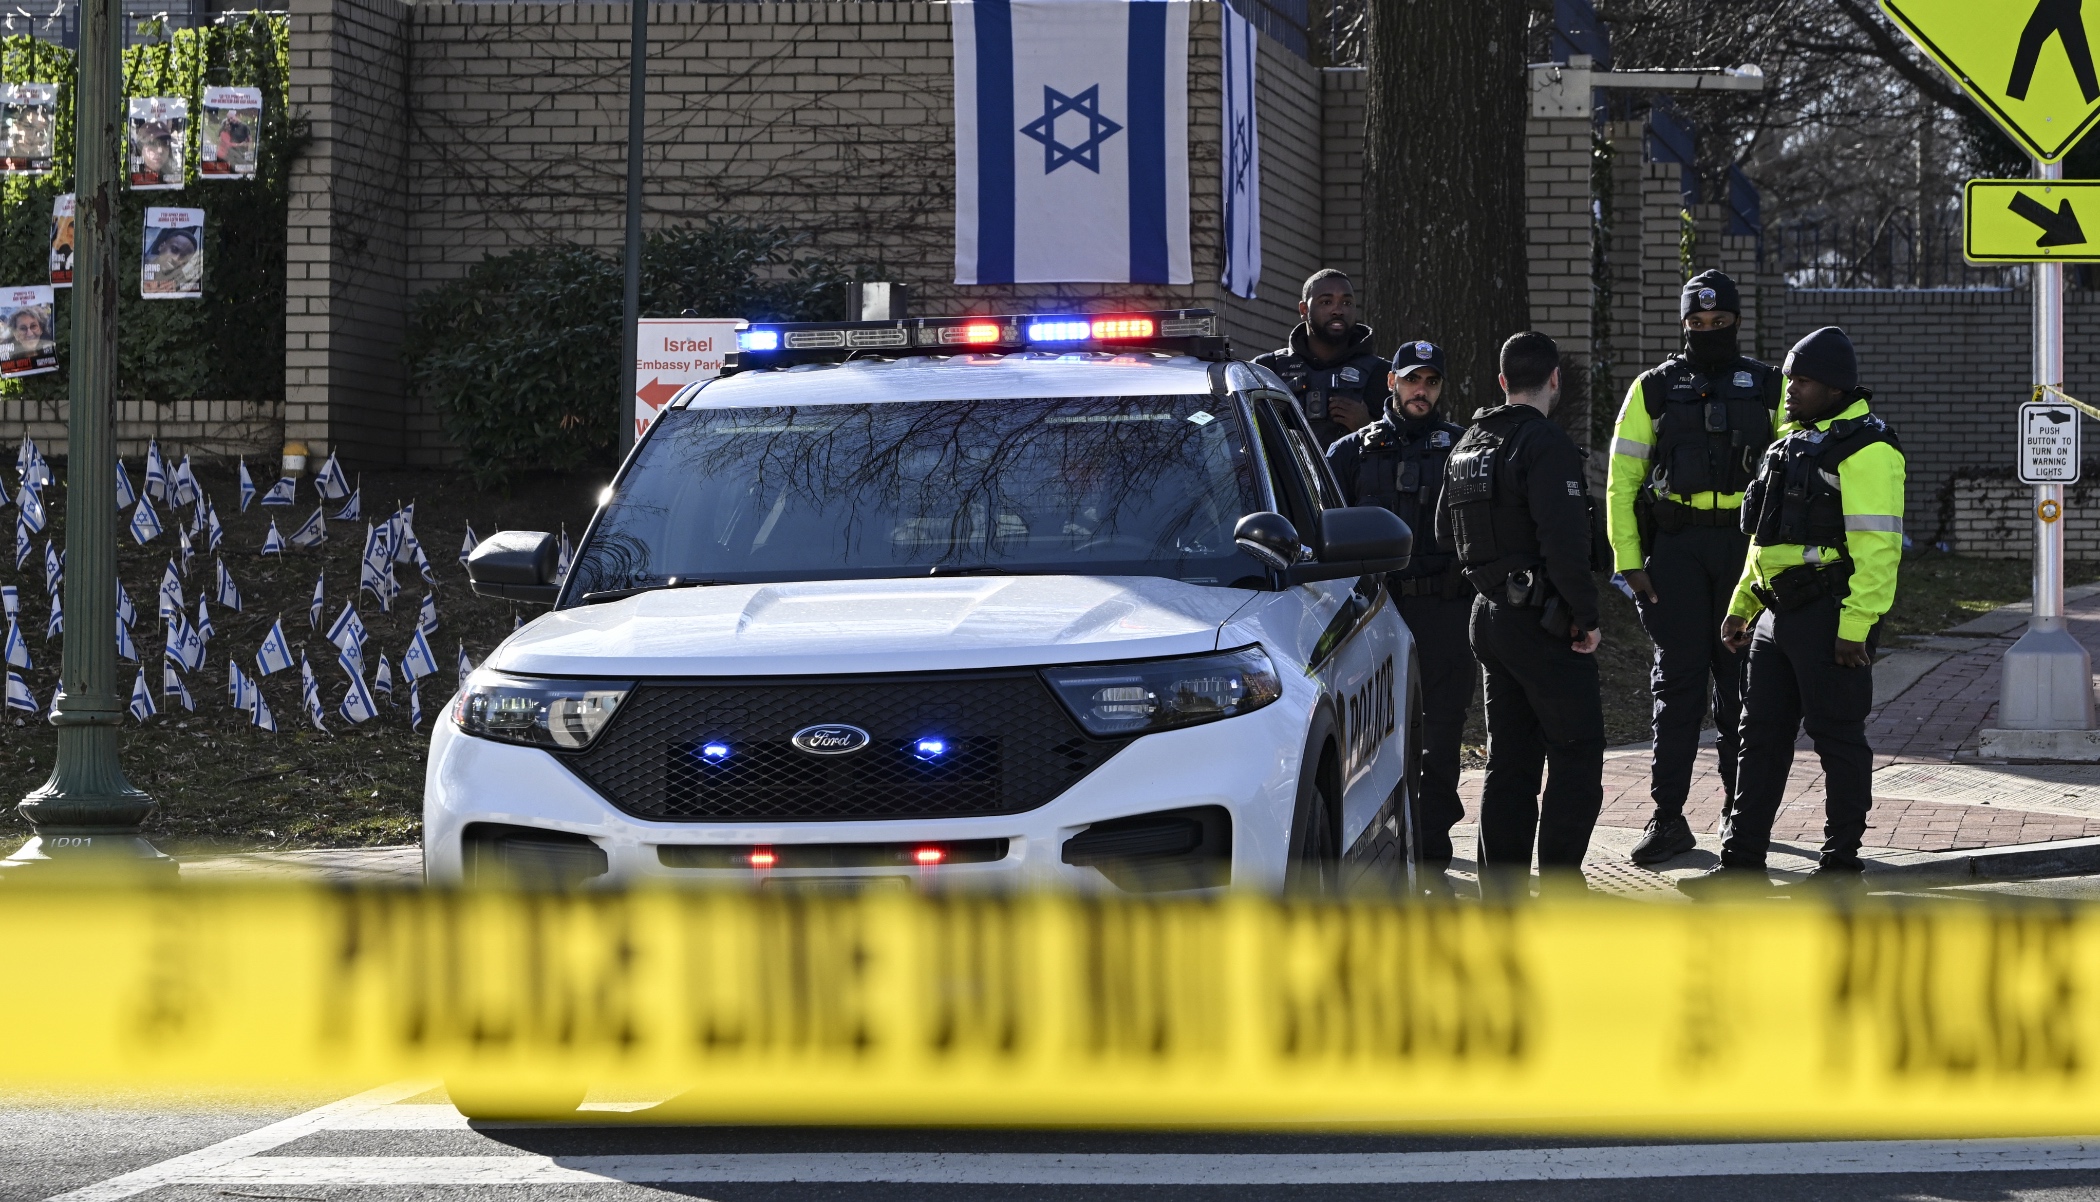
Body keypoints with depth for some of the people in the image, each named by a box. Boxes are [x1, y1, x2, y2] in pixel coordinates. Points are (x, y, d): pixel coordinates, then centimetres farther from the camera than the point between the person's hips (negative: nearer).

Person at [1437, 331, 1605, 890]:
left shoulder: (1467, 446, 12)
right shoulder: (1547, 446, -16)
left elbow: (1446, 529, 21)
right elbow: (1565, 544, -23)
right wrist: (1586, 616, -15)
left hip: (1489, 614, 9)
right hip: (1543, 623, -8)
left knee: (1510, 759, 12)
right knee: (1577, 757, -2)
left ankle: (1503, 887, 12)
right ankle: (1559, 886, -6)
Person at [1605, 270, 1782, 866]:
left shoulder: (1769, 388, 8)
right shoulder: (1654, 390, 7)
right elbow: (1622, 480, 6)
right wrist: (1628, 560, -3)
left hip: (1745, 545, 1)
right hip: (1674, 546, -1)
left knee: (1740, 681, 6)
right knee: (1677, 681, -5)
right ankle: (1667, 818, -4)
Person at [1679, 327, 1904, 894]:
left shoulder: (1865, 449, -13)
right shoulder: (1794, 442, 18)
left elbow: (1876, 546, -19)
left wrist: (1856, 626, -23)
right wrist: (1740, 606, 22)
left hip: (1831, 616, -10)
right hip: (1778, 613, 10)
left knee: (1837, 738, -1)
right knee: (1762, 736, 10)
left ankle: (1841, 864, 8)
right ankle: (1742, 861, 15)